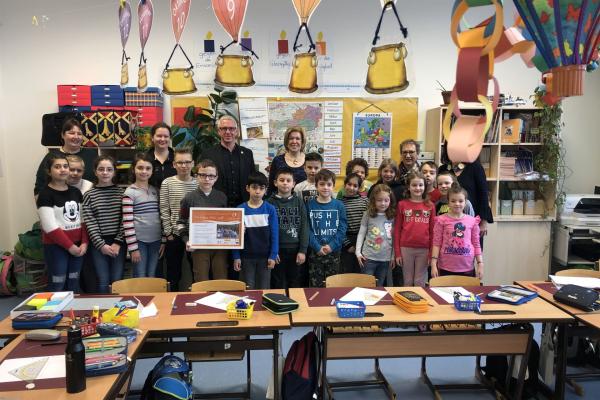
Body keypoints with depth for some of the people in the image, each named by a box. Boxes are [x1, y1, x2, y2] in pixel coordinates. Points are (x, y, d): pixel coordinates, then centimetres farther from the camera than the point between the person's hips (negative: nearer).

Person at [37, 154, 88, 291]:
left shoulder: (76, 192, 8)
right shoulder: (45, 194, -9)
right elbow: (50, 227, -14)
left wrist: (84, 243, -4)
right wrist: (69, 246, -14)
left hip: (78, 245, 5)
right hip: (56, 246, -5)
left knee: (73, 284, 13)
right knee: (57, 285, 1)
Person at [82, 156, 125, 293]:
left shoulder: (121, 192, 3)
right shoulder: (89, 195, 1)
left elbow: (124, 220, -1)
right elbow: (90, 223, -4)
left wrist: (118, 242, -8)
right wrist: (101, 245, -11)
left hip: (118, 242, 1)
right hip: (98, 243, 0)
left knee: (117, 281, 3)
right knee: (103, 282, 1)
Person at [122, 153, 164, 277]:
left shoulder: (155, 190, 9)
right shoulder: (130, 192, -7)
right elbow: (127, 222, -11)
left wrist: (164, 240, 7)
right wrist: (133, 247, -14)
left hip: (156, 240, 5)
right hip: (139, 240, -4)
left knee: (152, 278, 12)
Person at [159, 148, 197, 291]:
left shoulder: (198, 183, 1)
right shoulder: (167, 183, -3)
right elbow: (164, 210, -3)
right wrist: (168, 233, -6)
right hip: (174, 236, -1)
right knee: (173, 274, 11)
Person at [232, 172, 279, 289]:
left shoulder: (270, 209, -5)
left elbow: (274, 234, -4)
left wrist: (273, 256, -7)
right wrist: (236, 257, -5)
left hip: (265, 257, 0)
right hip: (246, 257, 0)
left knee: (264, 289, 11)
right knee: (247, 290, 11)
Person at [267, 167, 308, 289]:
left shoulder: (299, 202, 4)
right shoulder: (270, 202, 0)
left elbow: (304, 227, 1)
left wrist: (303, 250, -6)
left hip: (296, 249, 1)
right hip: (278, 250, -1)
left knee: (296, 285, 10)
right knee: (278, 285, 8)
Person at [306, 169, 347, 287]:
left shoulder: (339, 205, 2)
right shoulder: (310, 205, 0)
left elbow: (342, 228, -3)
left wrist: (332, 245, -14)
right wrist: (317, 247, -14)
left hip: (334, 251, 1)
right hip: (314, 251, -1)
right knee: (315, 285, 5)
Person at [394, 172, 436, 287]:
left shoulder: (430, 206, 4)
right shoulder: (402, 204, 2)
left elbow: (432, 231, 5)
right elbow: (397, 229, 2)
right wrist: (397, 252, -2)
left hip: (424, 249, 1)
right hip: (406, 248, 0)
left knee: (420, 282, 10)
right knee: (407, 282, 10)